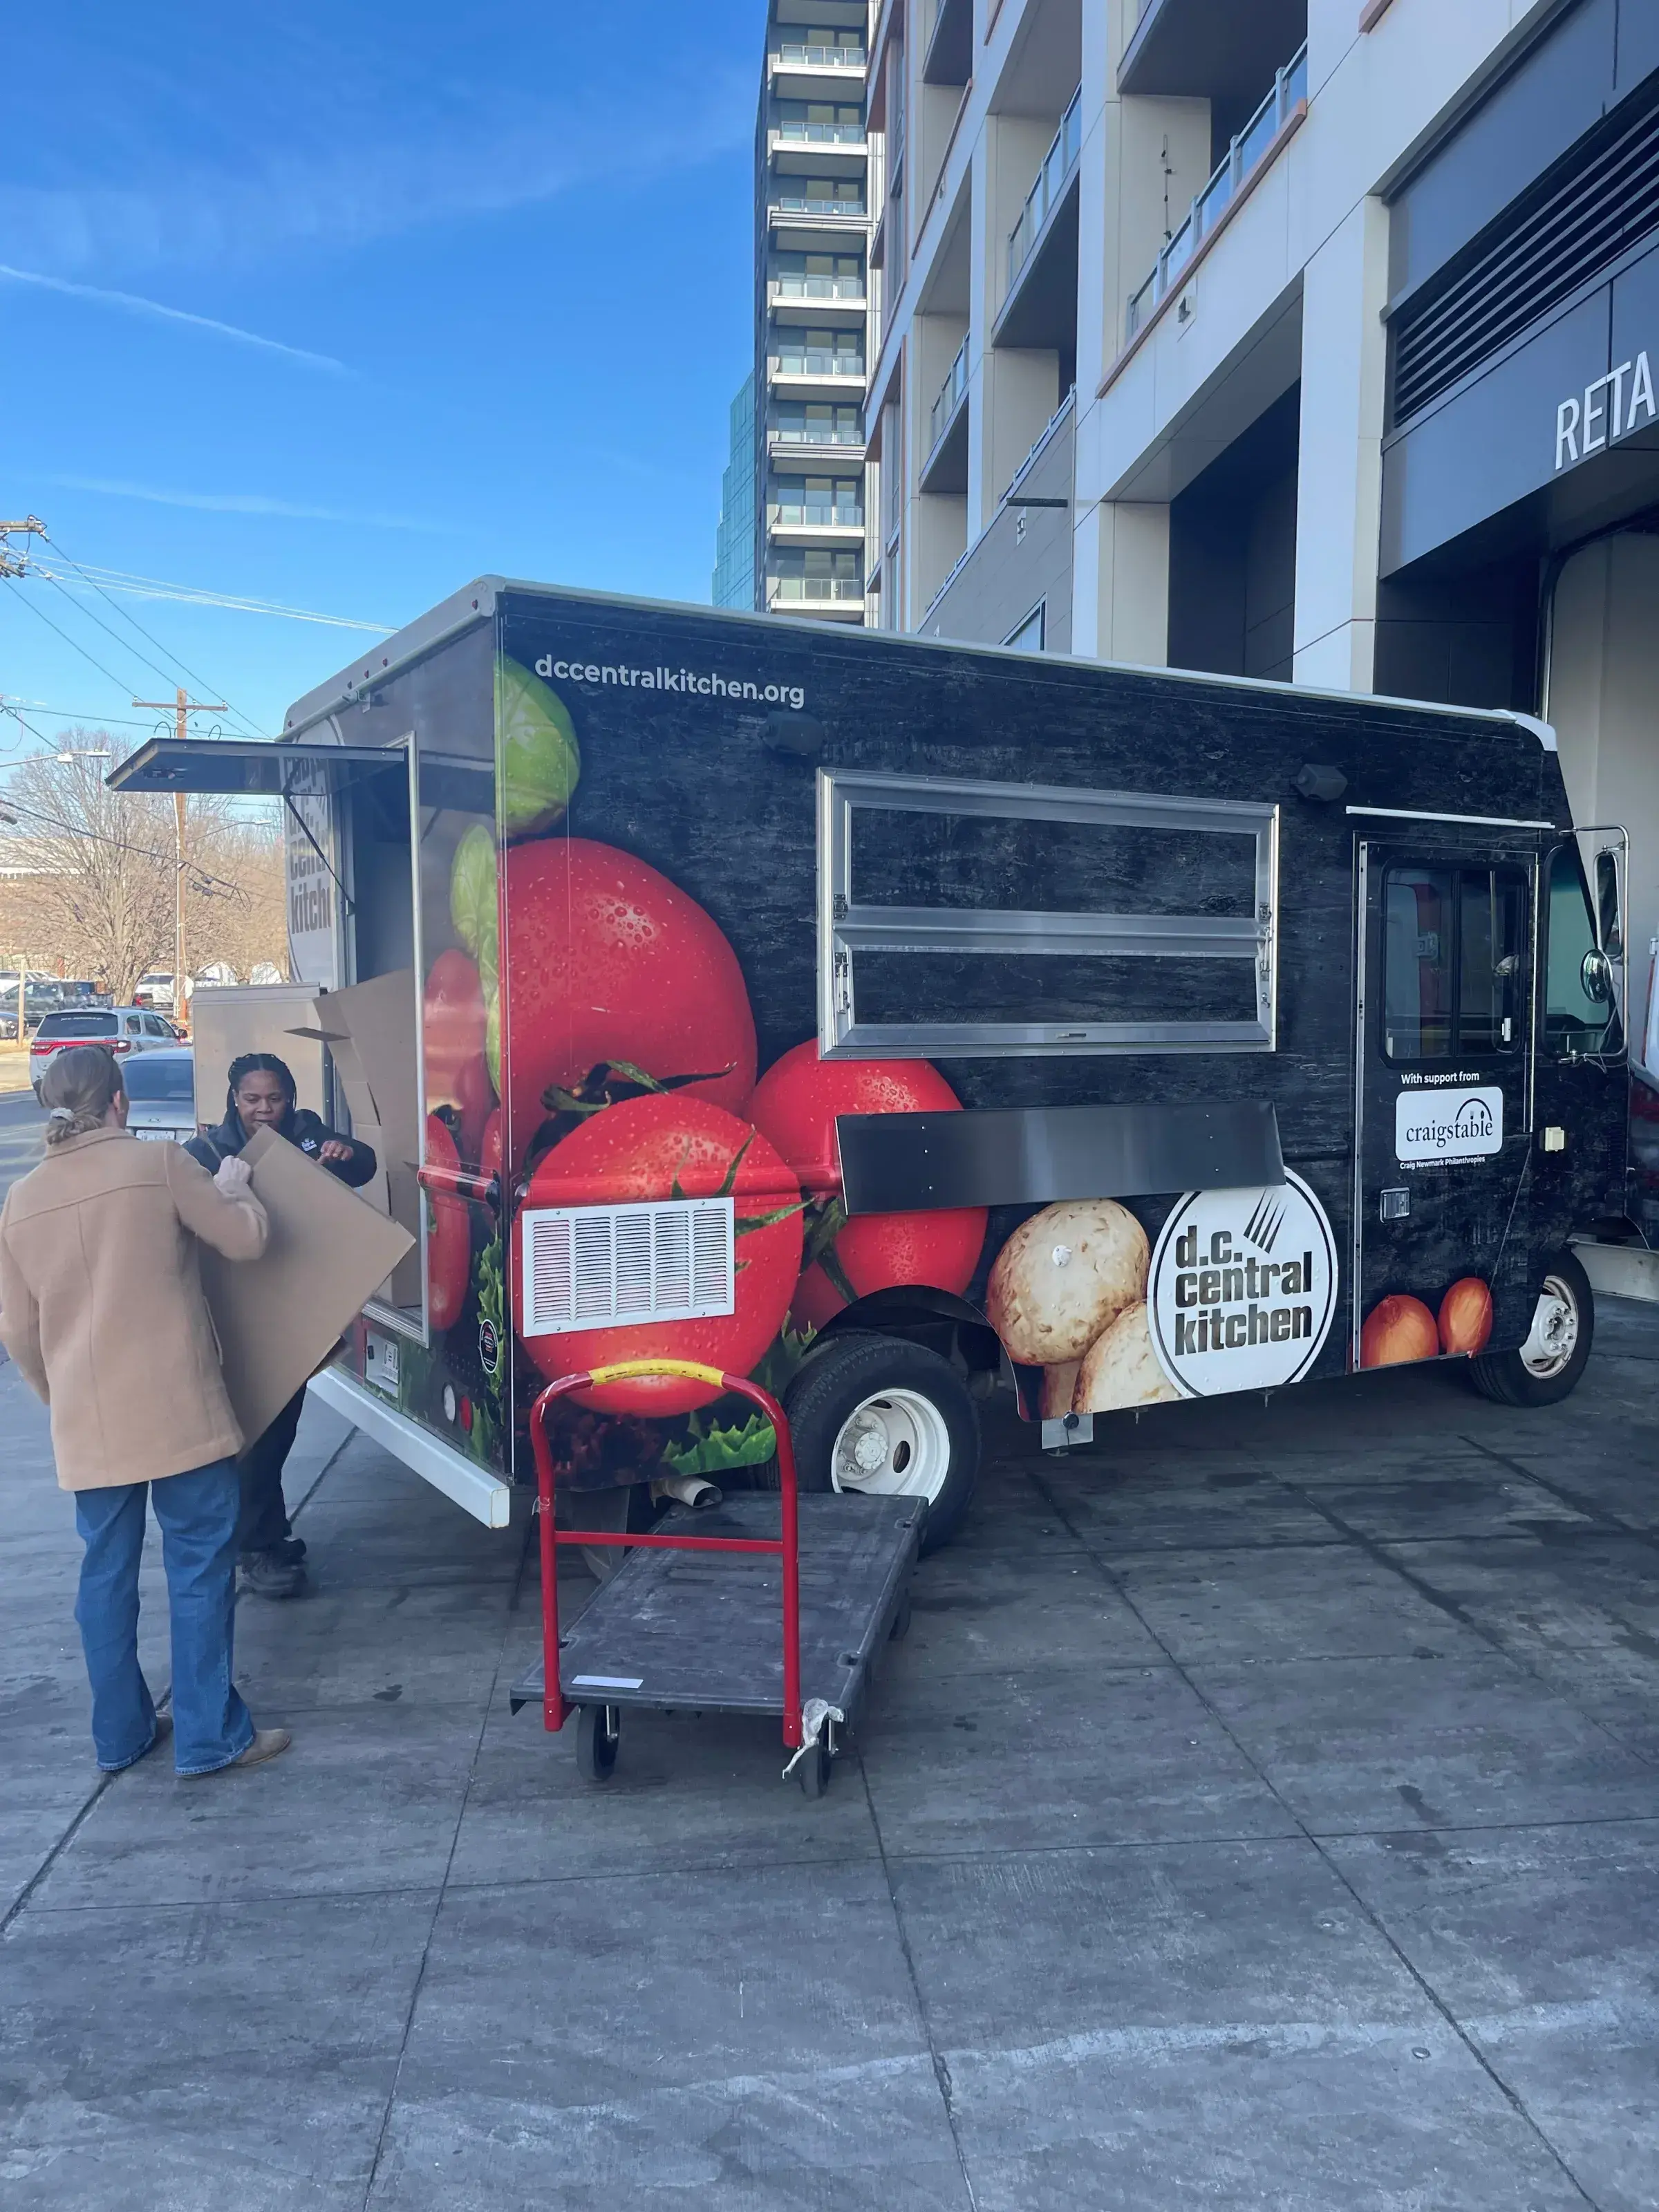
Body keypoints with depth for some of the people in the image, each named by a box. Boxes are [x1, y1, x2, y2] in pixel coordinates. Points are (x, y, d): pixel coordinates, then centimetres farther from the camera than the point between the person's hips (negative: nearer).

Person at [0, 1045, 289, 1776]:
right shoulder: (159, 1164, -7)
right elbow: (244, 1239, -3)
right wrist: (232, 1188, 17)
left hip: (86, 1425, 5)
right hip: (177, 1409, -4)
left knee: (106, 1572, 15)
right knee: (199, 1566, 4)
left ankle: (118, 1734, 25)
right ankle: (210, 1735, 9)